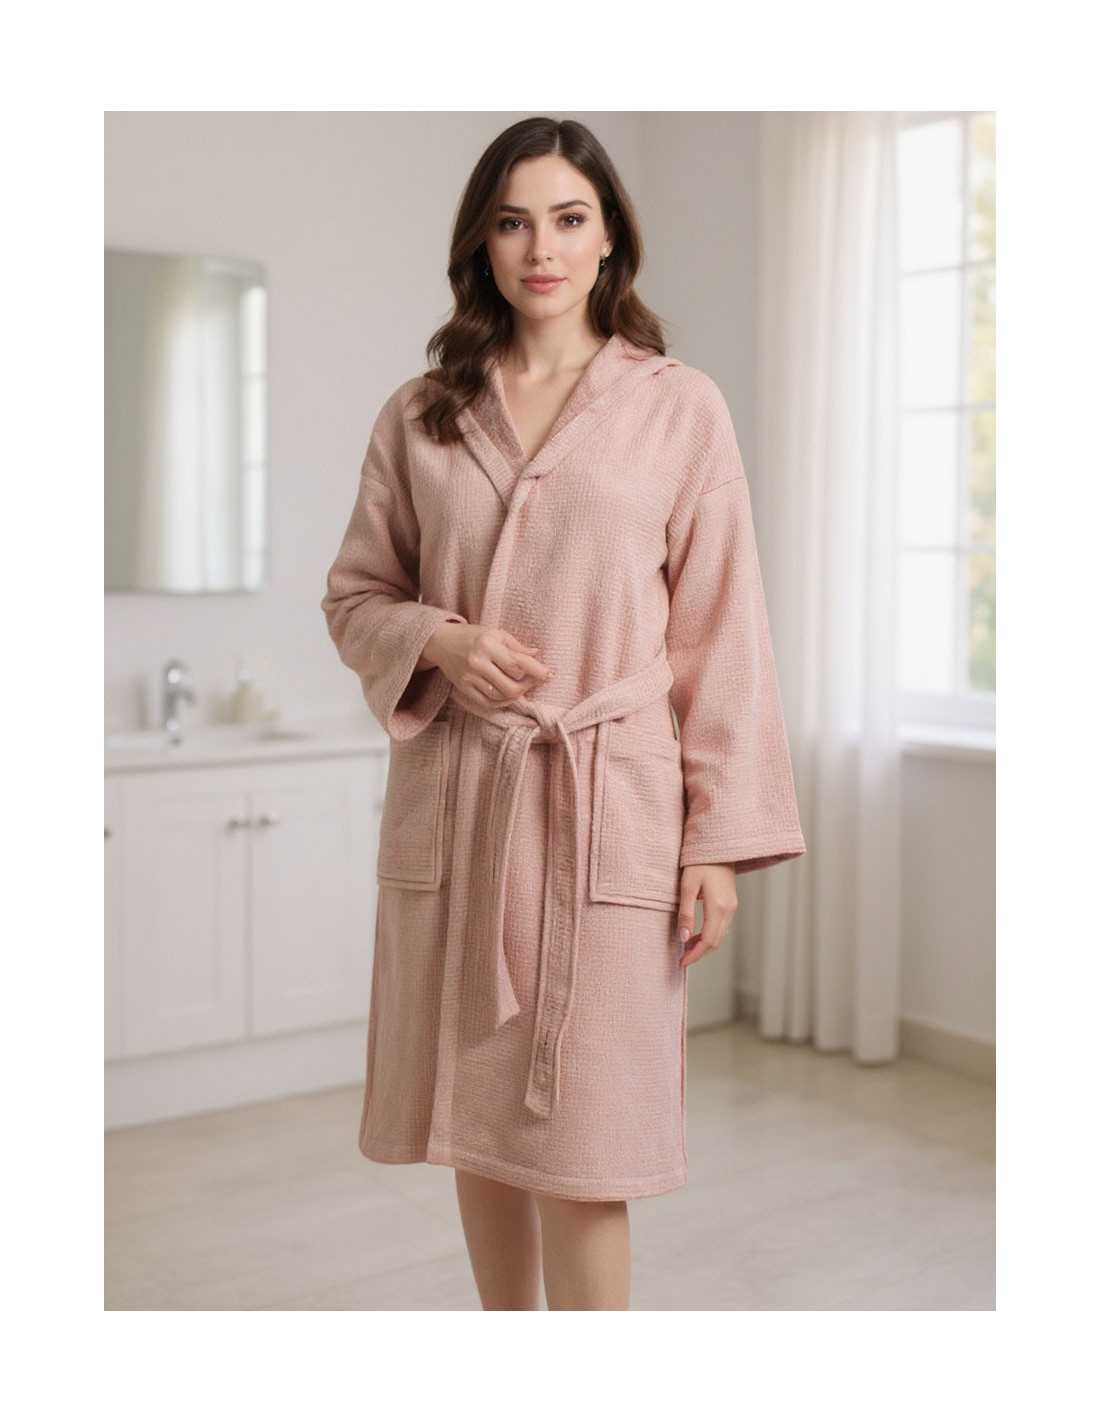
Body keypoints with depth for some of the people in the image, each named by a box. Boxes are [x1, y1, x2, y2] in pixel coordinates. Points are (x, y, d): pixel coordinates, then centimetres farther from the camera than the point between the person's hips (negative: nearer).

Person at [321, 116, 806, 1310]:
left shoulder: (679, 407, 1)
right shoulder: (420, 415, 8)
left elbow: (719, 630, -1)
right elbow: (353, 594, 14)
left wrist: (720, 838, -5)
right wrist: (436, 640, -9)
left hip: (606, 805, -3)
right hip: (452, 798, 3)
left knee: (576, 1143, -2)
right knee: (475, 1119, 13)